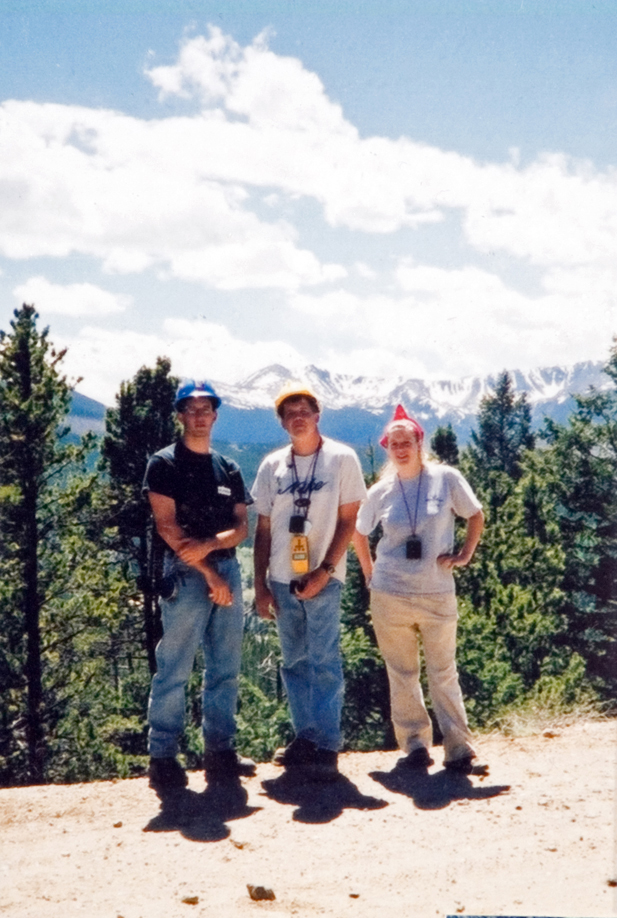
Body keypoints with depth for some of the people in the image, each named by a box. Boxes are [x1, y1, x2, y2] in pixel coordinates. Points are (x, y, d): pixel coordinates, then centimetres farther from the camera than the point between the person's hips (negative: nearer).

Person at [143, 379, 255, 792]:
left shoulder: (229, 470, 15)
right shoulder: (165, 464, -1)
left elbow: (242, 527, 8)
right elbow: (167, 527, -9)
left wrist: (209, 544, -13)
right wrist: (209, 572, -12)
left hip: (228, 570, 6)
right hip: (186, 574, -5)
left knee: (226, 669, 8)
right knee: (174, 671, -4)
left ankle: (221, 751, 17)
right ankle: (162, 757, 4)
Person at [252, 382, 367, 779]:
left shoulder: (341, 458, -2)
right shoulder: (272, 465, 8)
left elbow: (348, 520, -4)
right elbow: (264, 528, 9)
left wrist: (324, 570, -12)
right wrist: (260, 583, 5)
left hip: (324, 578, -4)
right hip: (282, 579, 4)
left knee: (324, 662, -5)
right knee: (294, 663, 11)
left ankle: (327, 747, 2)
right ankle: (305, 737, 23)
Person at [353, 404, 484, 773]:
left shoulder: (446, 478, -3)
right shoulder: (381, 491, 3)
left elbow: (476, 516, 8)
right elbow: (359, 533, 17)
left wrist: (465, 554, -2)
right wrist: (369, 571, 9)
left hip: (438, 593, -2)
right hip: (390, 596, 2)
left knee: (444, 673, 4)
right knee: (401, 674, 9)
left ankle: (459, 748, 10)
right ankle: (415, 744, 21)